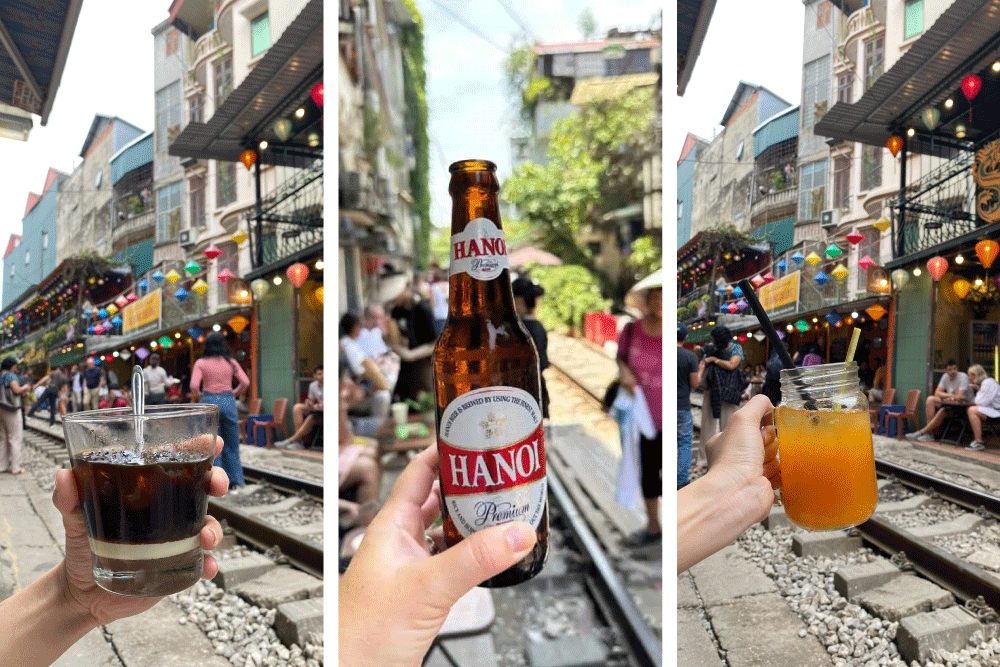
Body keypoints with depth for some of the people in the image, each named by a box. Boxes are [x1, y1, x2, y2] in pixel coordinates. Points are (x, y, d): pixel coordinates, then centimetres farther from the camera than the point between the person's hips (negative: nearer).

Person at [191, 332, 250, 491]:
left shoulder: (201, 363, -1)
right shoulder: (230, 362, 4)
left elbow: (194, 385, -12)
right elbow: (245, 382, -2)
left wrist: (198, 396, 7)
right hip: (228, 402, 1)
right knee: (231, 444, 10)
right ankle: (235, 483, 13)